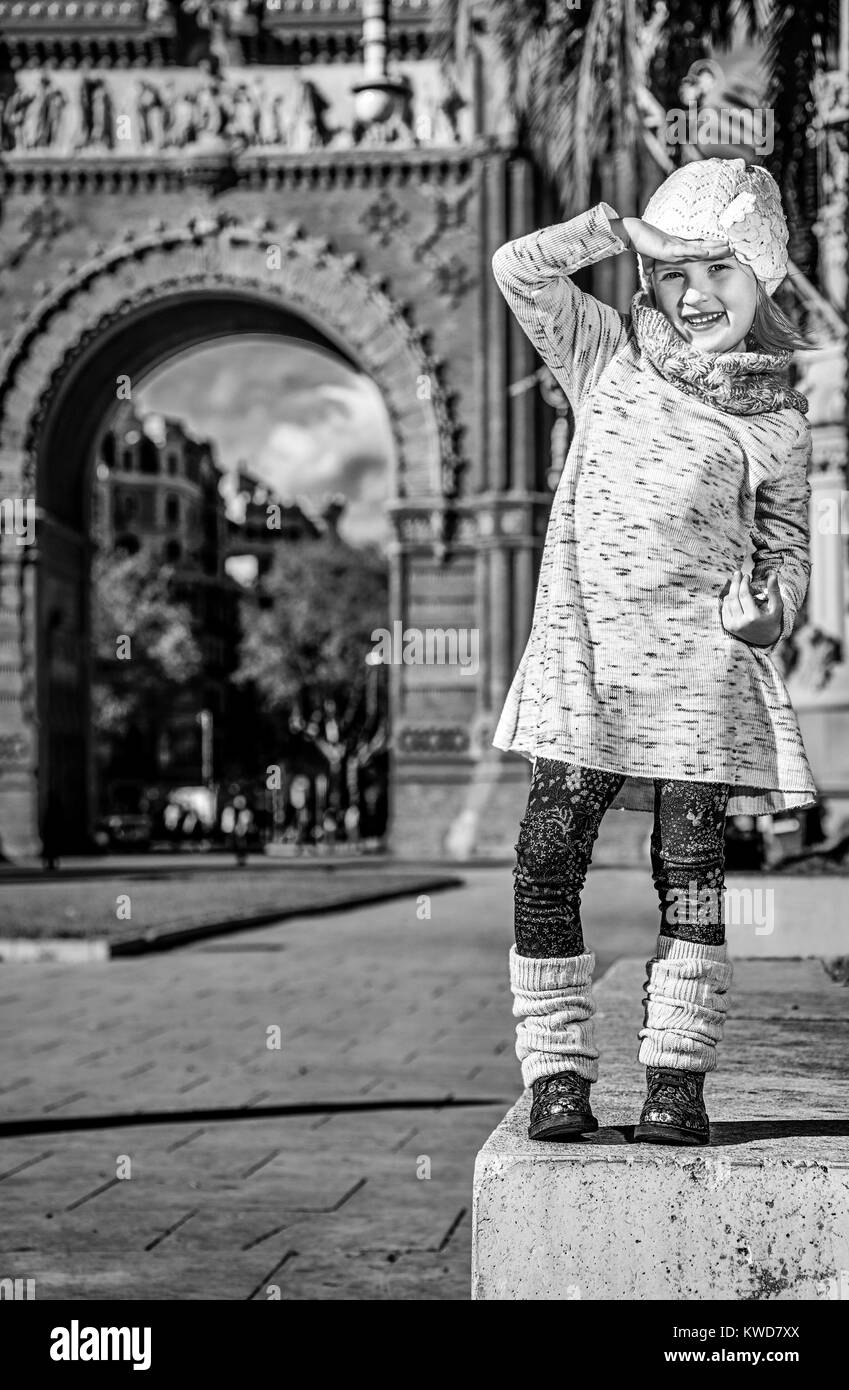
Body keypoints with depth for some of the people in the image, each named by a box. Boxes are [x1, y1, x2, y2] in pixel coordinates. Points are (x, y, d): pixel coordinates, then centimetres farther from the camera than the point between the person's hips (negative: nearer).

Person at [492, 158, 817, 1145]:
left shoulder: (774, 421, 7)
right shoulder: (607, 353, 10)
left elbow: (787, 545, 13)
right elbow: (518, 269, 2)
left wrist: (766, 606, -7)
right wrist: (621, 227, -1)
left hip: (699, 666, -1)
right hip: (582, 653, 1)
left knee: (690, 869, -1)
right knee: (548, 857, -5)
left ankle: (676, 1076, 8)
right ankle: (557, 1072, 3)